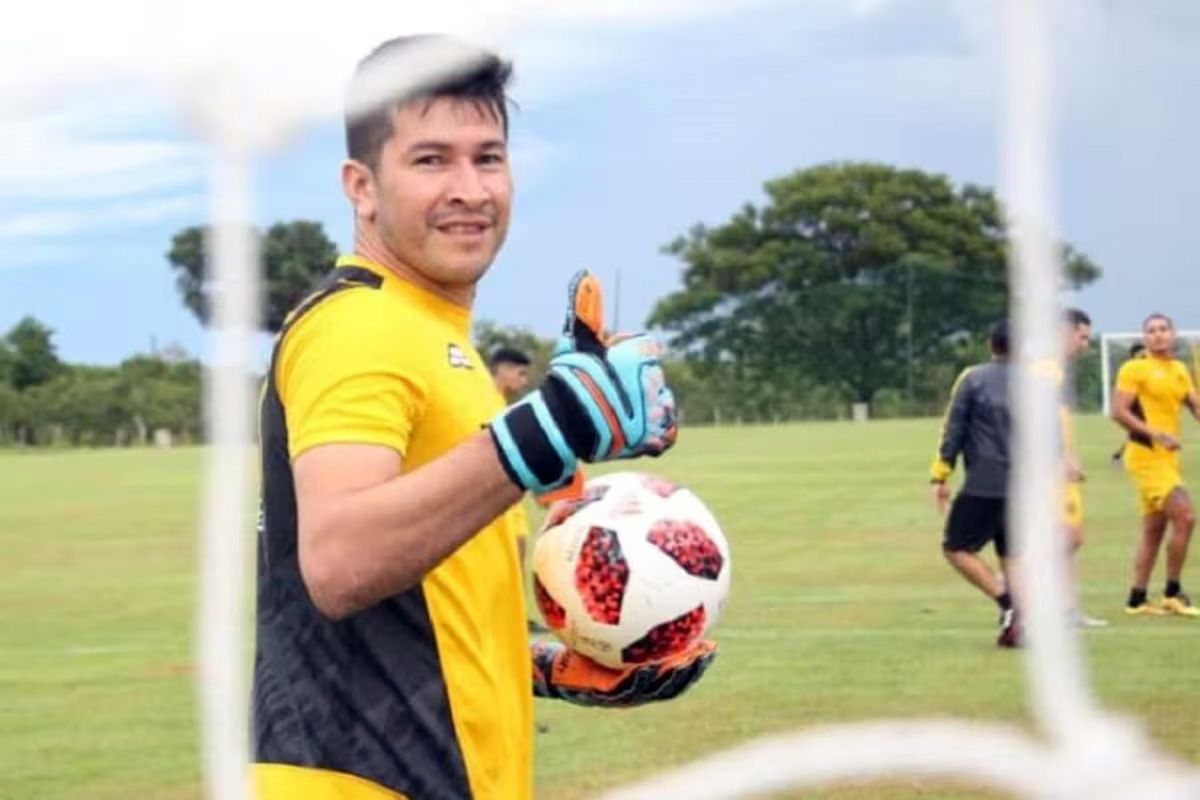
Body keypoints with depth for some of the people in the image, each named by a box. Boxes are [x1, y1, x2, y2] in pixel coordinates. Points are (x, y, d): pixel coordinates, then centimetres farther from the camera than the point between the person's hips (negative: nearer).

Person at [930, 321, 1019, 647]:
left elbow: (953, 429, -4)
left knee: (956, 547, 3)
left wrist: (940, 476, -2)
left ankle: (1009, 606, -13)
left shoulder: (973, 378, 0)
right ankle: (1017, 624, 6)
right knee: (1010, 554, 16)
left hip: (985, 484, -5)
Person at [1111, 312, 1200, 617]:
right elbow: (1119, 411, -14)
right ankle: (1173, 594, -6)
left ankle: (1137, 599, 17)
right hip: (1145, 455, -8)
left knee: (1154, 528, 11)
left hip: (1167, 457, 8)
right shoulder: (1134, 368, -7)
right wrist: (1156, 434, -23)